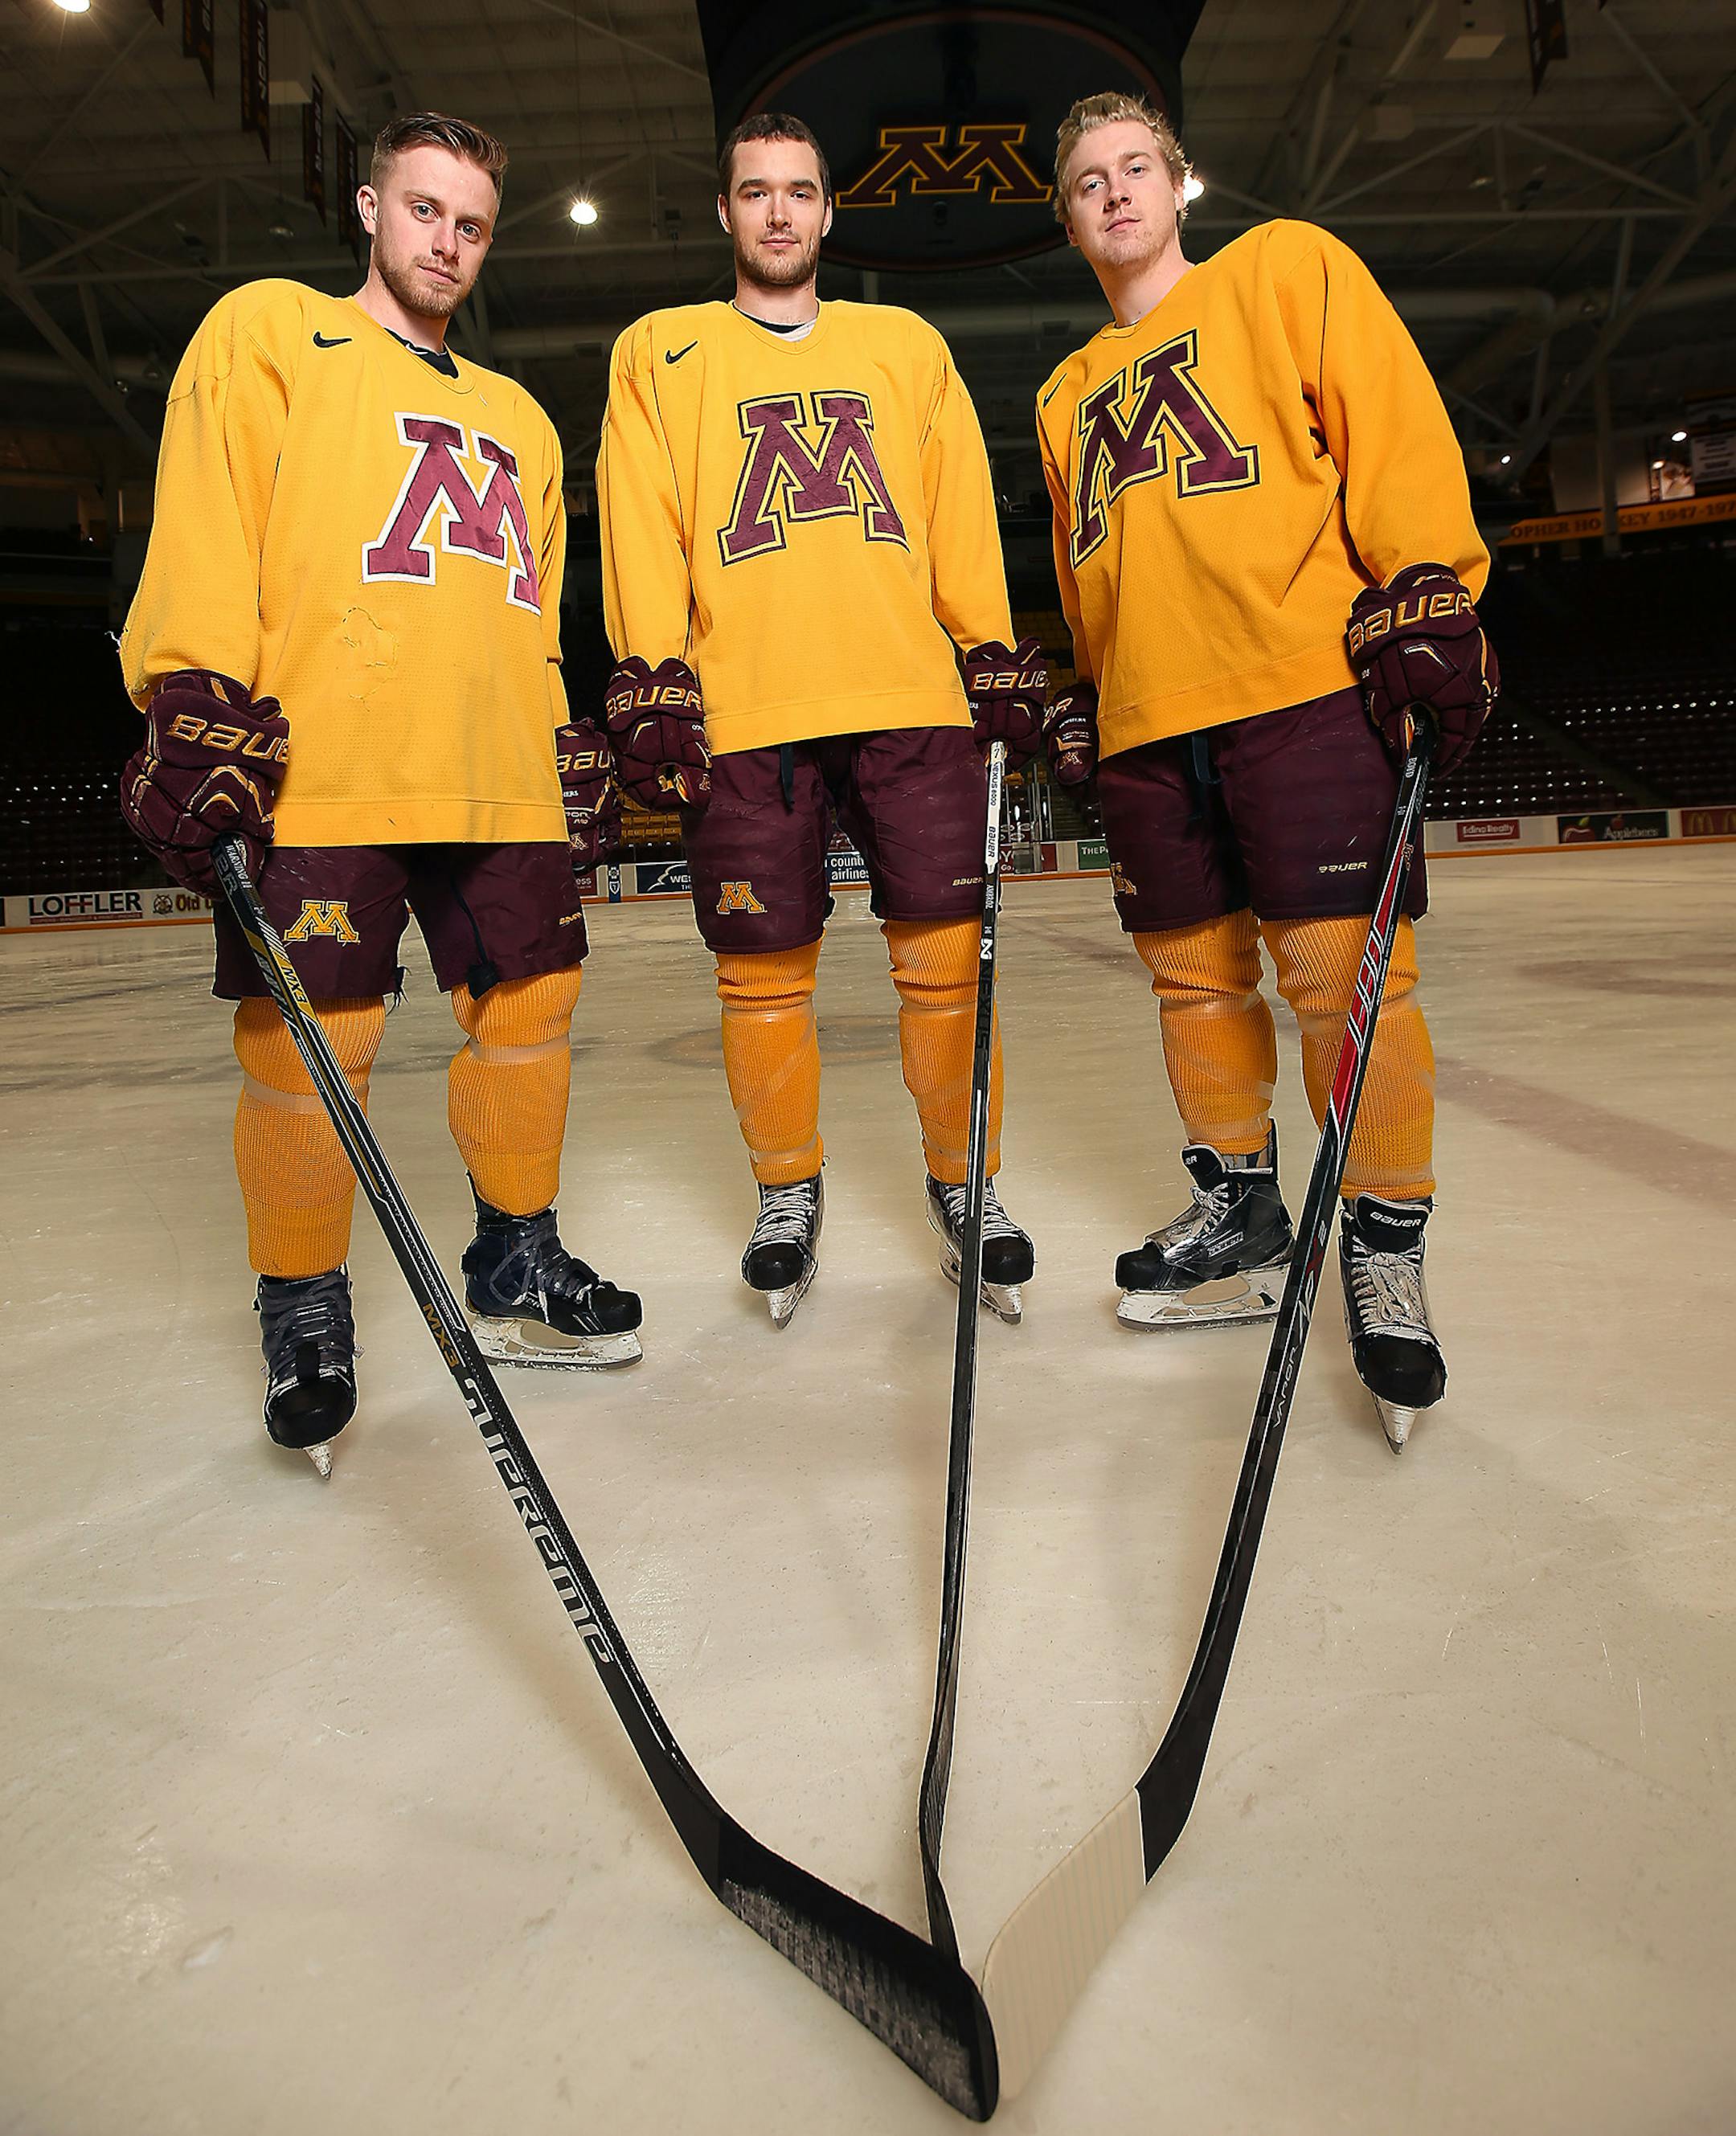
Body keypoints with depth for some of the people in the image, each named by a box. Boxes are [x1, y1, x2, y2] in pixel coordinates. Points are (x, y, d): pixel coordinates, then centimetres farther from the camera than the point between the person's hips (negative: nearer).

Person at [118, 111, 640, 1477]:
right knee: (311, 1043, -7)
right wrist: (198, 702, -13)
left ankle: (517, 1267, 20)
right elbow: (205, 527, -1)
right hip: (313, 766, -5)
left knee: (531, 1006, 3)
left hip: (499, 783, 6)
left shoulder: (517, 417, 30)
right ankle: (305, 1313, 10)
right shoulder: (270, 332, 12)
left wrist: (569, 745, 20)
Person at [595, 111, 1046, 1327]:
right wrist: (651, 685, -6)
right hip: (743, 713, -1)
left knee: (945, 954, -2)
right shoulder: (659, 355, 16)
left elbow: (962, 514, 16)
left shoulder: (907, 346, 21)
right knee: (764, 969, 1)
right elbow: (641, 528, 5)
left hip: (912, 697, 1)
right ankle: (788, 1195, 19)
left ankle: (963, 1185, 15)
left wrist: (997, 658, 7)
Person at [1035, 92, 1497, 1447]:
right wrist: (1080, 699, 18)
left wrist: (1426, 598, -11)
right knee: (1195, 972, 5)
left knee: (1343, 970, -12)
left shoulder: (1284, 268, 13)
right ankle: (1242, 1224, 19)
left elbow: (1396, 426, 1)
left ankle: (1387, 1253, 0)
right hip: (1147, 720, 6)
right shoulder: (1068, 395, 27)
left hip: (1303, 684, -5)